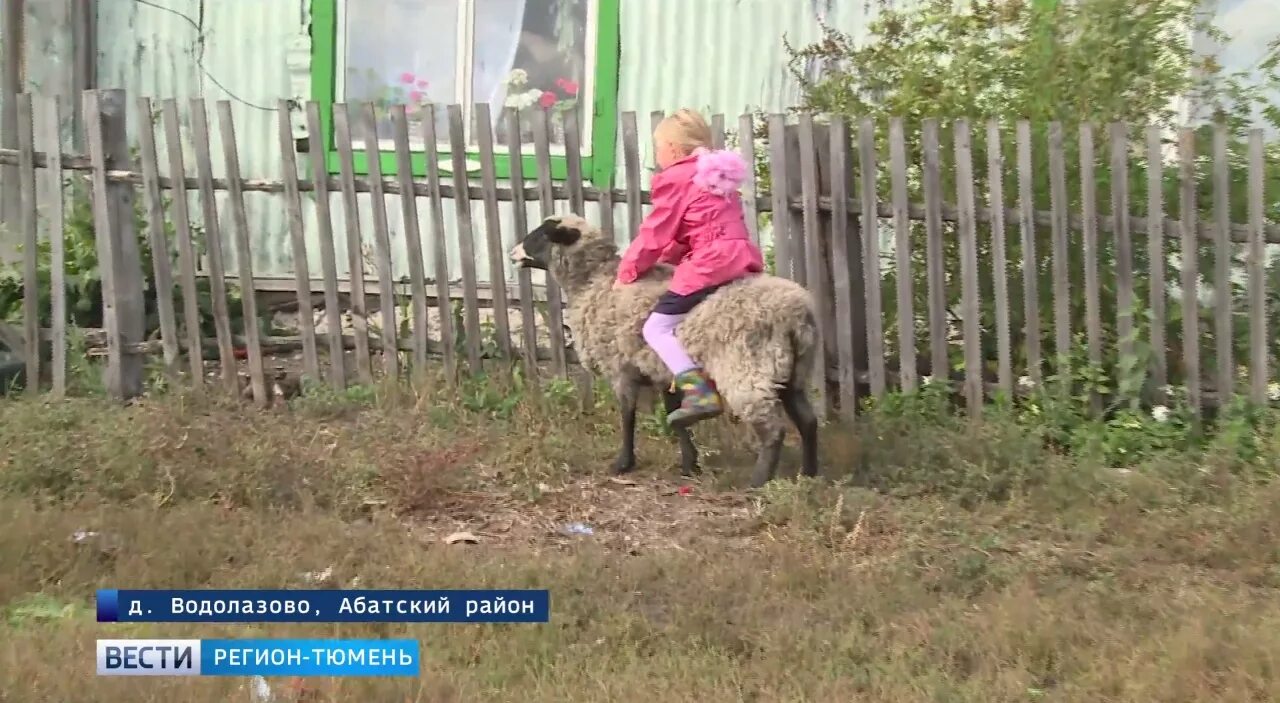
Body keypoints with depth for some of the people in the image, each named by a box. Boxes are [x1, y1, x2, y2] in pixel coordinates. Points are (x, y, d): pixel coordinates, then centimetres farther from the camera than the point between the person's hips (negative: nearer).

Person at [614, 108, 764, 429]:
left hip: (709, 266, -9)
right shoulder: (716, 174, 23)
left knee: (656, 327, -6)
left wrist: (627, 272, 8)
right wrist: (665, 258, 23)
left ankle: (700, 393, -22)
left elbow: (655, 234, -2)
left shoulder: (675, 179, -2)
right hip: (742, 257, 9)